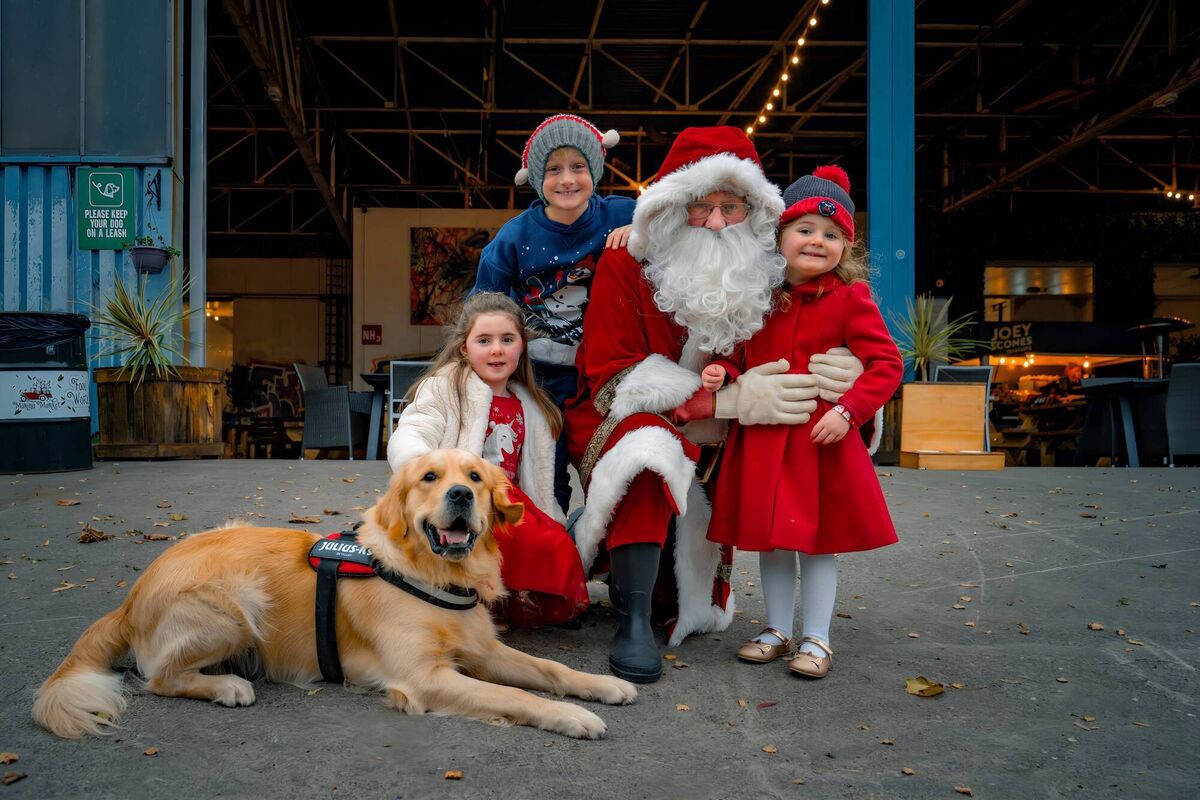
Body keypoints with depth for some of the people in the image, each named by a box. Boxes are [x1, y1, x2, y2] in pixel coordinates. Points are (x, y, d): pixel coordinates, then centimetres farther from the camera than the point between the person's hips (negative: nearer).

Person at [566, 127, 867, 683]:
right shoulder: (625, 264, -13)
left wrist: (829, 373, -24)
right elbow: (613, 379, -18)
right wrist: (724, 402, -29)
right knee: (651, 449, -35)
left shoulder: (761, 276, -2)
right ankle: (633, 622, -25)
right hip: (621, 425, -5)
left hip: (715, 438, 6)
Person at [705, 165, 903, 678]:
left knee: (818, 539, 7)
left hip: (821, 438, -4)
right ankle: (777, 631, 30)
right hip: (762, 438, 4)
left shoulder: (849, 298, -5)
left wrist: (849, 410, -20)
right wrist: (723, 372, -3)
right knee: (770, 538, 13)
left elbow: (886, 363, -8)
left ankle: (816, 640, 21)